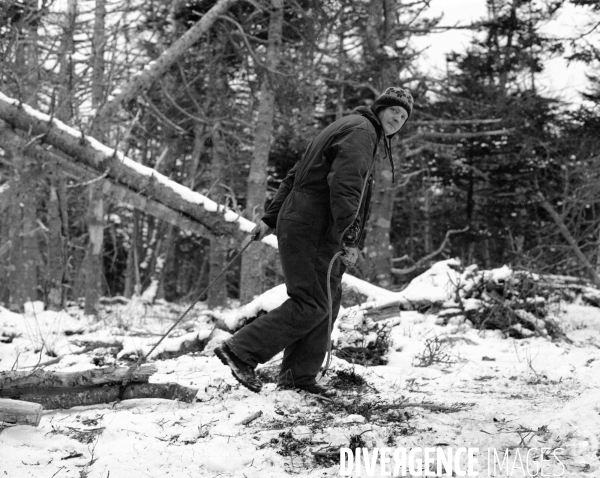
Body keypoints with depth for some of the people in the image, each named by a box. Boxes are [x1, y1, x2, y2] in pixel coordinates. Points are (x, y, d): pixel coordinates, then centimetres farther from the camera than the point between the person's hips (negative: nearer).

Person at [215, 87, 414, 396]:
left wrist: (270, 218, 19)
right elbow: (345, 187, -22)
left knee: (328, 302, 10)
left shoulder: (345, 128, 25)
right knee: (311, 304, -11)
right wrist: (349, 240, -23)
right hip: (311, 230, -10)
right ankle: (240, 351, -10)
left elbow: (295, 176, 23)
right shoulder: (361, 130, -7)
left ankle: (298, 376, 12)